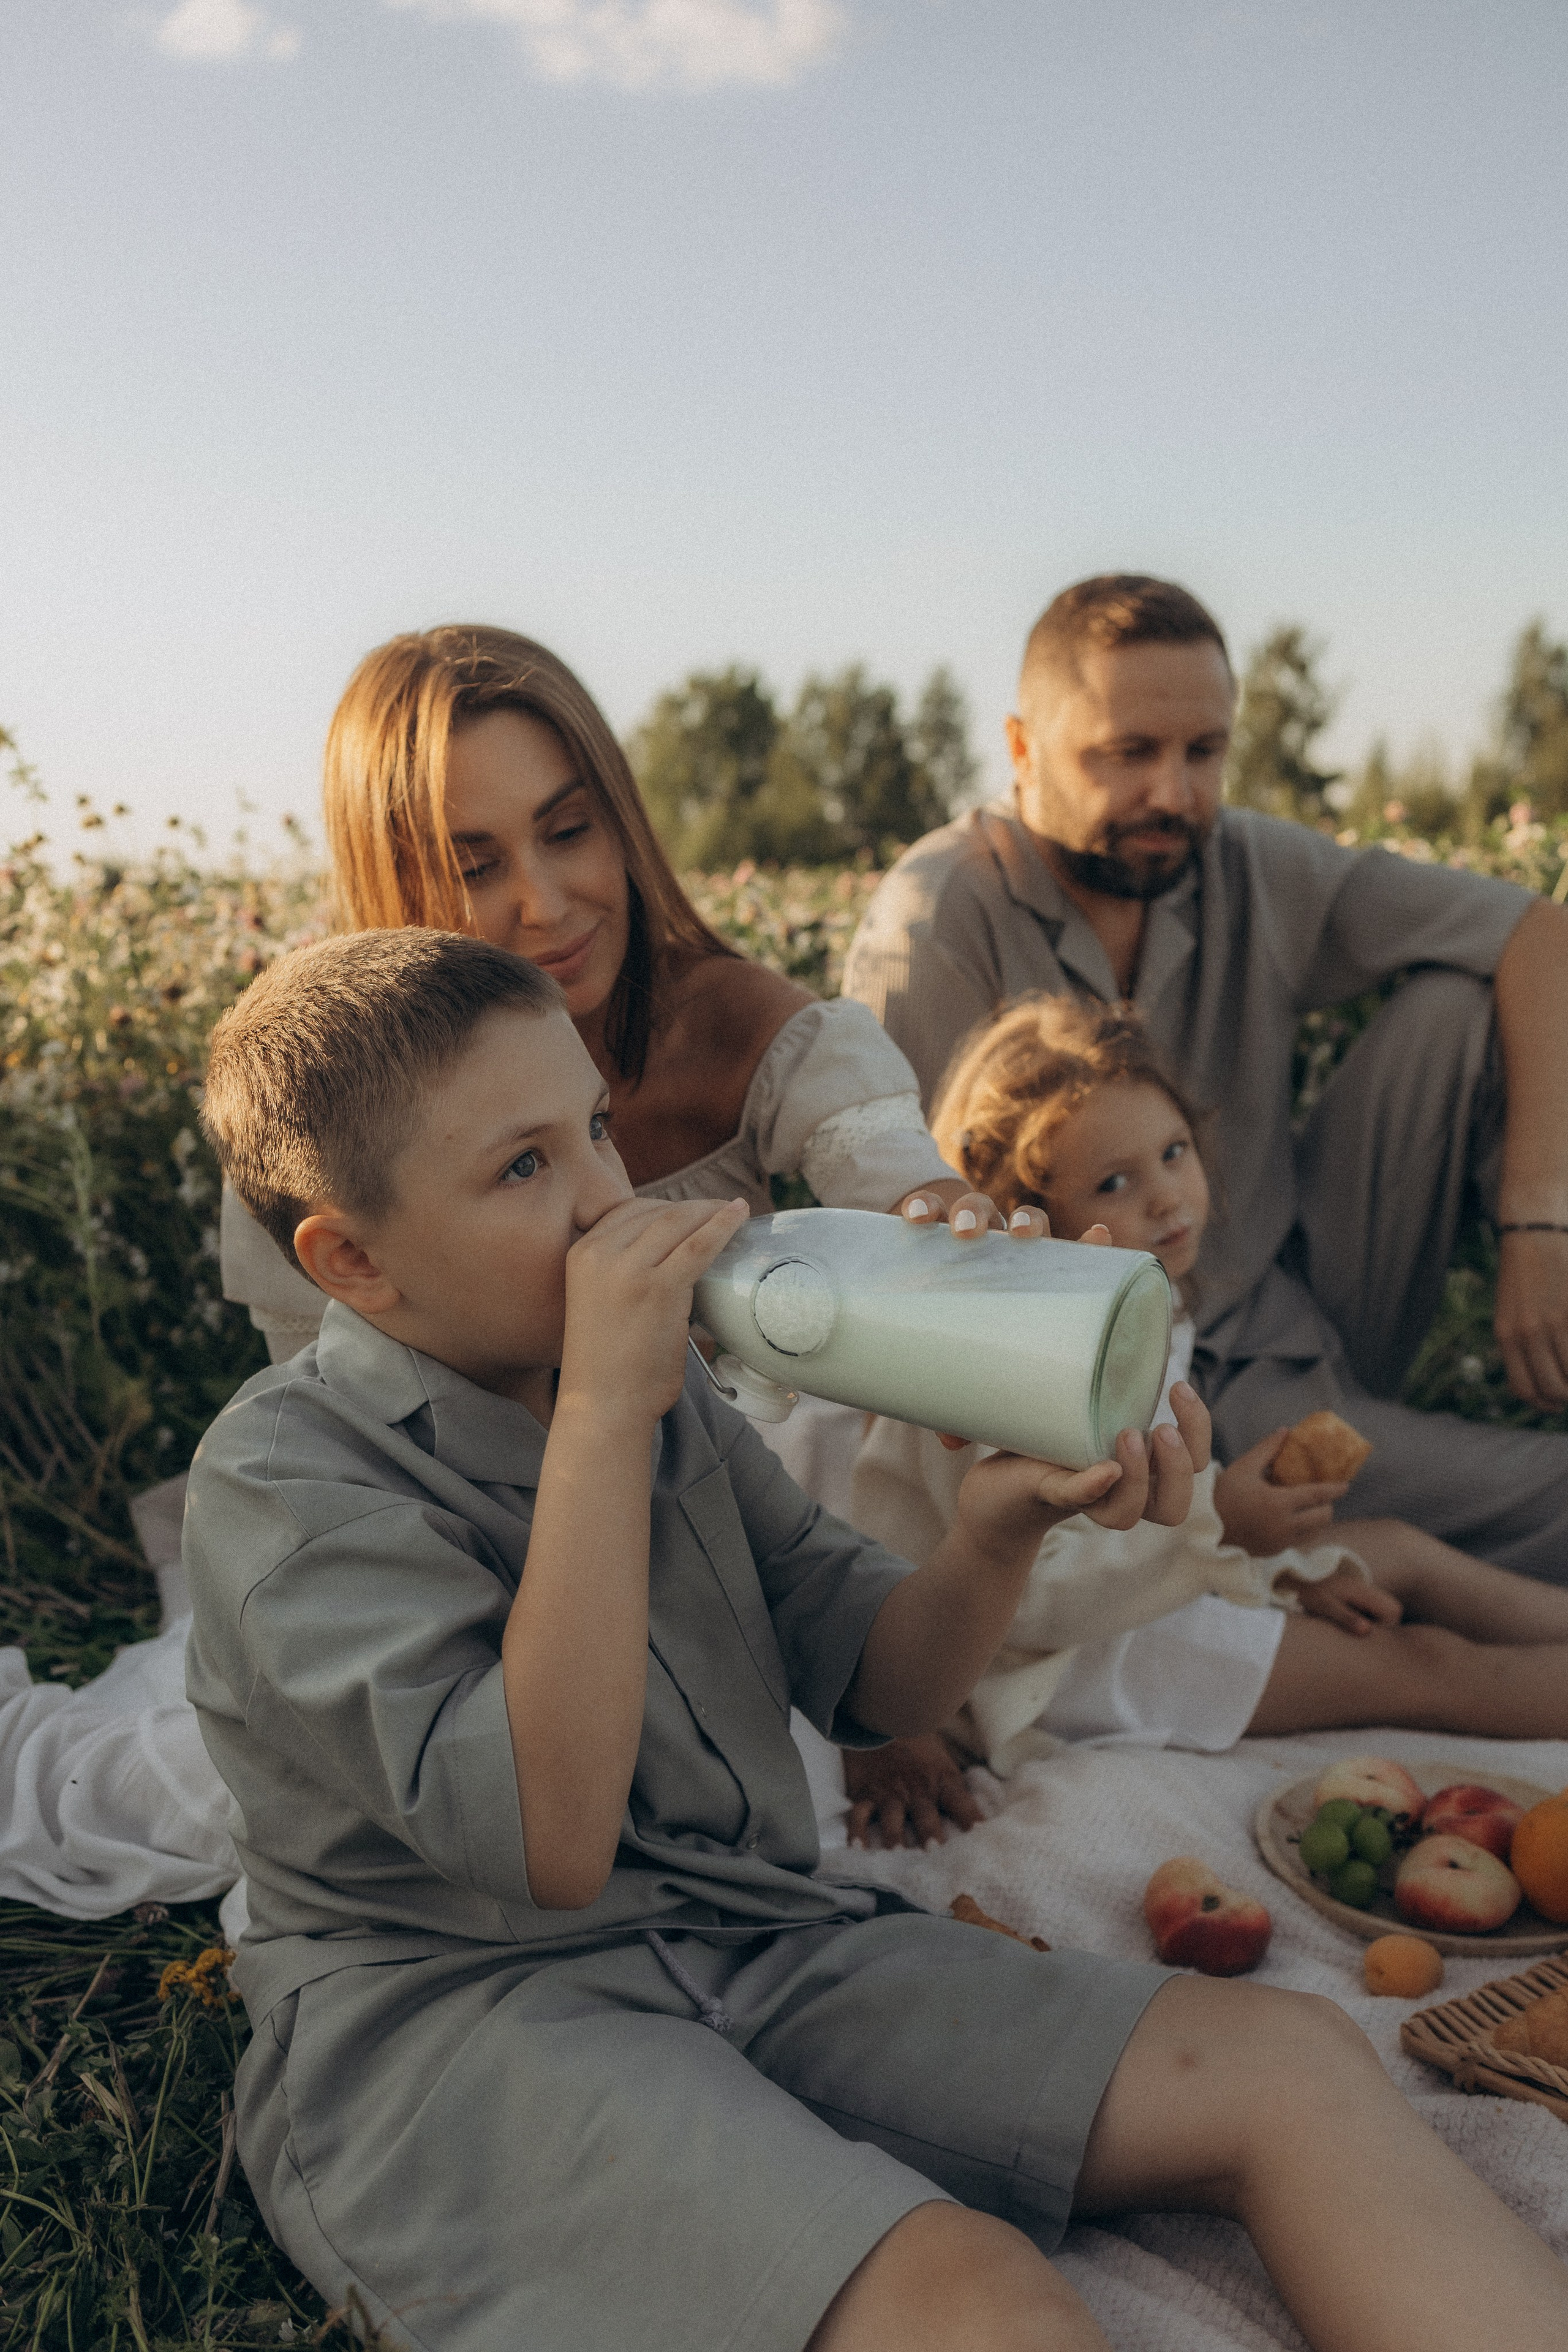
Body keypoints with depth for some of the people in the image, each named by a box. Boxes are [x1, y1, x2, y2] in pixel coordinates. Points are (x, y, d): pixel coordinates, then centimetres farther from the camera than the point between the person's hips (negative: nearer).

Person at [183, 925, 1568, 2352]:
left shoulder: (656, 1387, 9)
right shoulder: (284, 1475, -12)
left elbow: (875, 1683, 10)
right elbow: (549, 1837, -24)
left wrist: (997, 1532, -12)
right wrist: (602, 1414, -26)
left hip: (751, 1945, 6)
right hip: (451, 2024, -6)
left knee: (1286, 2064, -11)